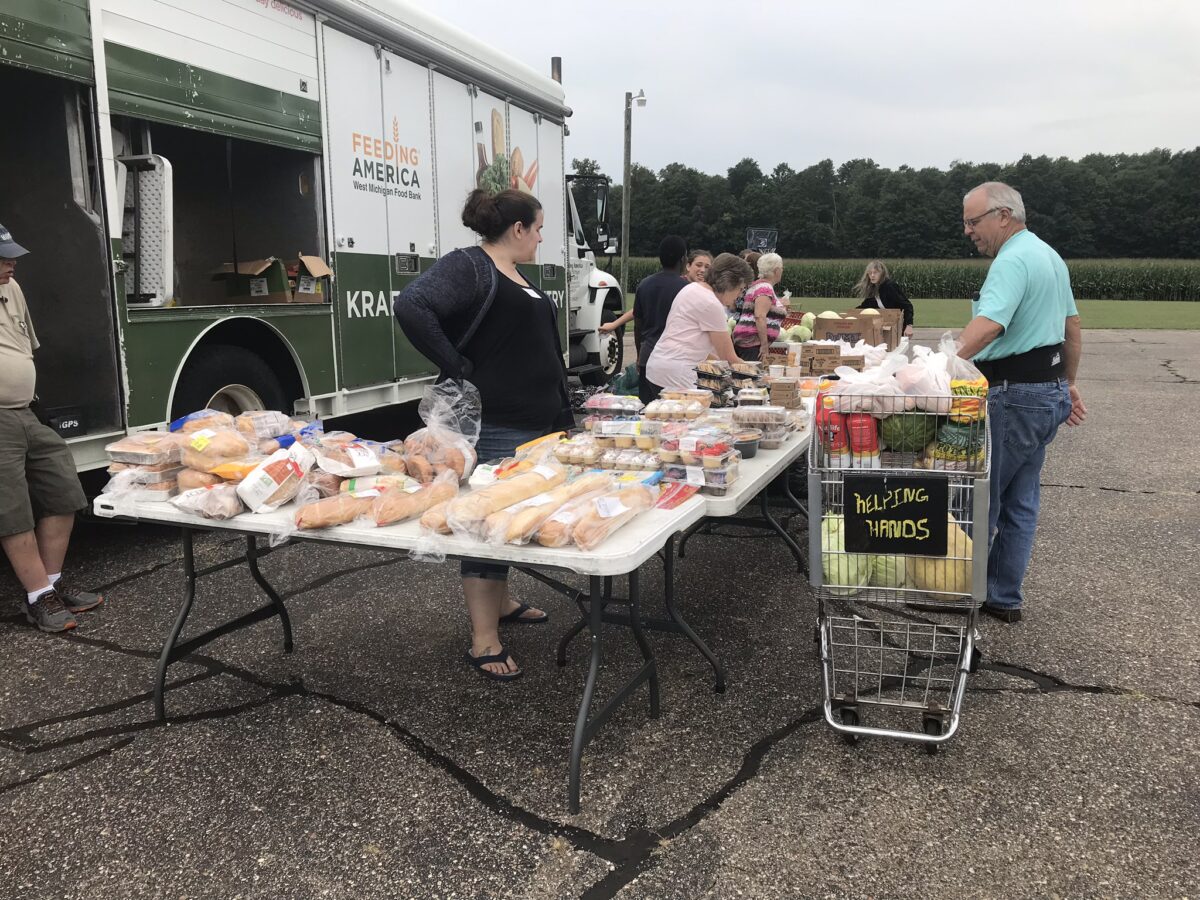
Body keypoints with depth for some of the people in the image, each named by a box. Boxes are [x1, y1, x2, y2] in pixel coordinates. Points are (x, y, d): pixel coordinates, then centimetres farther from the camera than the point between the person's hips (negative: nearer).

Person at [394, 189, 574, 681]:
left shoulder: (517, 278, 18)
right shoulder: (468, 266, -12)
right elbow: (411, 308, -27)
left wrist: (563, 414, 19)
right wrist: (459, 369, -22)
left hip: (537, 425, 10)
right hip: (495, 425, -10)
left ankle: (500, 602, 35)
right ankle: (483, 641, 3)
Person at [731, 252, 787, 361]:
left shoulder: (758, 285, 19)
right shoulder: (766, 288, -12)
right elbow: (760, 316, -22)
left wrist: (779, 305, 34)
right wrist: (764, 345, -22)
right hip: (752, 343, -10)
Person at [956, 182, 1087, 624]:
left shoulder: (1013, 260, -17)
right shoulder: (1048, 255, 15)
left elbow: (988, 325, -33)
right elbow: (1072, 326, 22)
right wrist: (1068, 384, 27)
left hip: (1015, 396, -10)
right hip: (1049, 390, 10)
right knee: (1020, 503, 14)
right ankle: (1004, 598, 23)